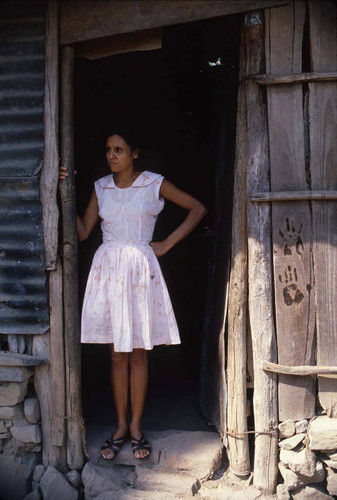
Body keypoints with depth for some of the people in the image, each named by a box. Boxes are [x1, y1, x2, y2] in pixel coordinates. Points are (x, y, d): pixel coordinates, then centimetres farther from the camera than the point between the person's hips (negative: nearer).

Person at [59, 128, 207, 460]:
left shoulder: (154, 184, 1)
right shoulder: (100, 187, 9)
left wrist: (168, 243, 1)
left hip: (140, 268, -2)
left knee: (138, 353, 3)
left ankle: (136, 427, 15)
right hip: (108, 267, 2)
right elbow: (82, 232, 6)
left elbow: (197, 209, 5)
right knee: (117, 354, 5)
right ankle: (121, 426, 16)